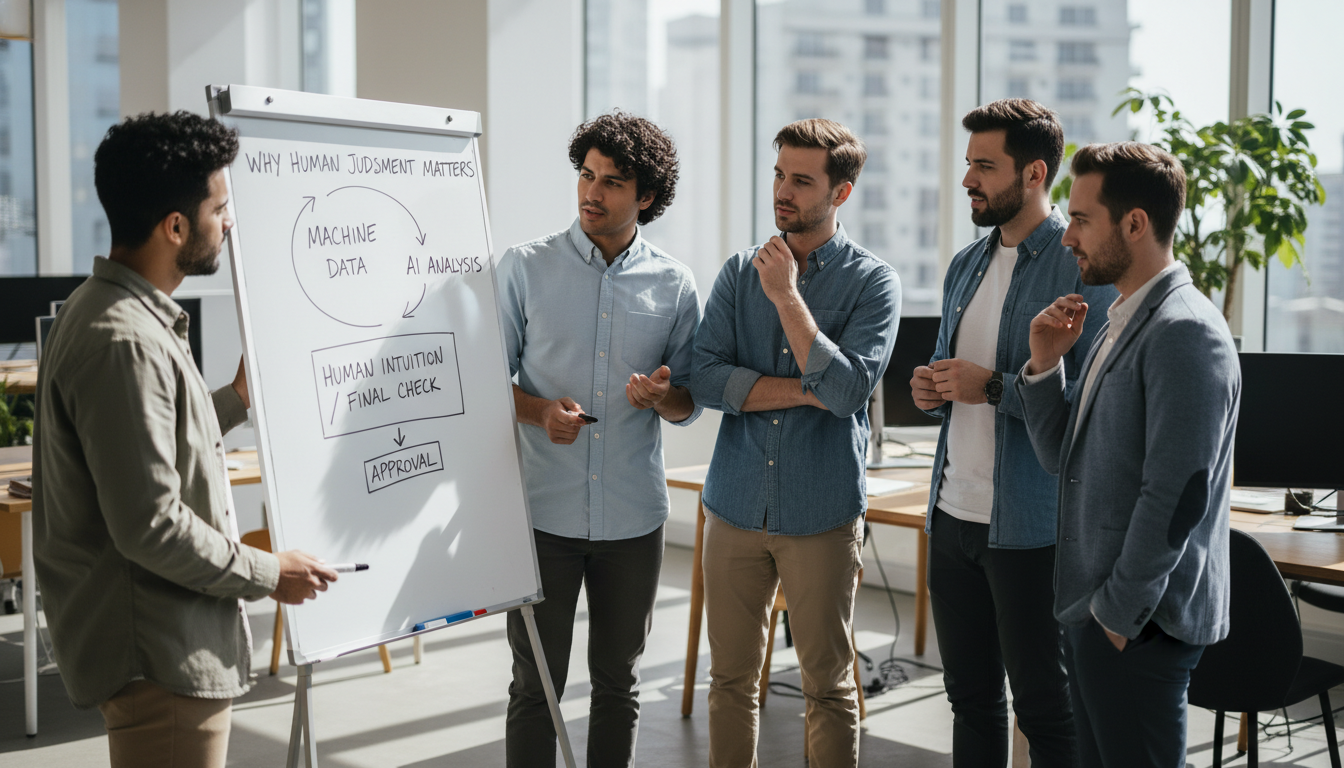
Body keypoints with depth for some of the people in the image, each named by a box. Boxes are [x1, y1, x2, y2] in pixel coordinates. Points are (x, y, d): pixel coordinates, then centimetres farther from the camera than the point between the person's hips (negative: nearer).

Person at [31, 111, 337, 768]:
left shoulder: (107, 311, 10)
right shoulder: (123, 343, -24)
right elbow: (151, 527, -26)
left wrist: (235, 401, 19)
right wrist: (267, 574, -14)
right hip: (161, 663, -11)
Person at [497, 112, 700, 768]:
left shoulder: (674, 286, 3)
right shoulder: (526, 267, -1)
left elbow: (689, 404, 8)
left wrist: (661, 396, -15)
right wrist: (539, 411, -18)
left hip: (633, 516, 2)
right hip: (543, 511, -1)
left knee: (618, 683, 14)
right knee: (535, 685, 5)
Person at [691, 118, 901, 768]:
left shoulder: (872, 281, -3)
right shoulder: (740, 272, 6)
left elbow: (848, 388, -17)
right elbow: (704, 378, -6)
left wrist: (787, 295, -17)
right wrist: (806, 391, -13)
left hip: (822, 516, -3)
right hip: (736, 506, 3)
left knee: (829, 685, 9)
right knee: (732, 678, 13)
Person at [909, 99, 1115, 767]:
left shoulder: (1083, 268, -12)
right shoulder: (966, 265, 13)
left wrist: (995, 387, -21)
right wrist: (931, 388, 3)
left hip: (1029, 528, -7)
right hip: (953, 513, 7)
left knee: (1044, 708, 5)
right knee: (970, 696, 18)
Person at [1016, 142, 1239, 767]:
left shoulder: (1185, 333, -17)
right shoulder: (1120, 323, 13)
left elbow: (1175, 498, -21)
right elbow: (1063, 458, 15)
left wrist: (1119, 613, -16)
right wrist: (1044, 366, 1)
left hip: (1137, 623, -9)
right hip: (1093, 609, 9)